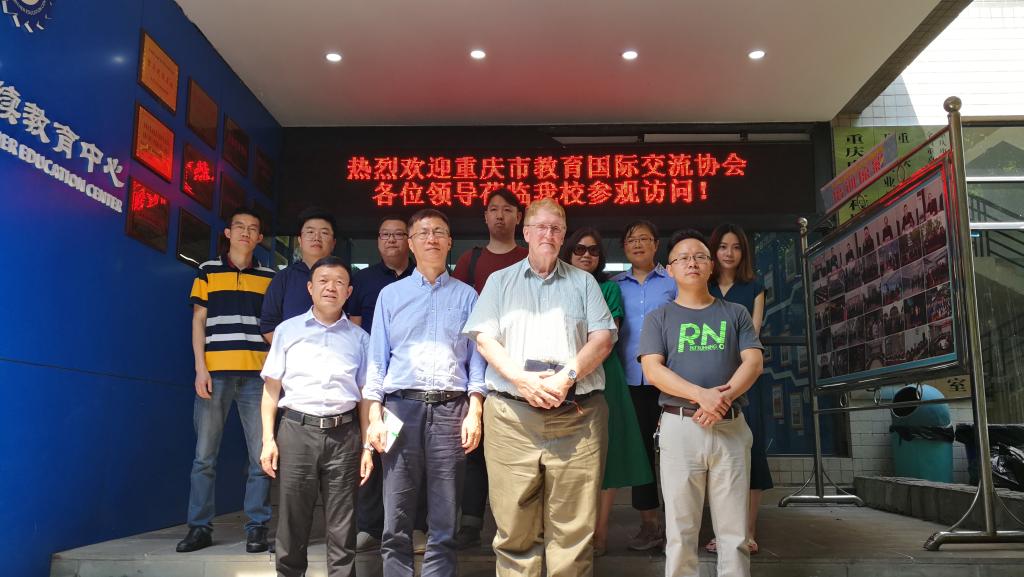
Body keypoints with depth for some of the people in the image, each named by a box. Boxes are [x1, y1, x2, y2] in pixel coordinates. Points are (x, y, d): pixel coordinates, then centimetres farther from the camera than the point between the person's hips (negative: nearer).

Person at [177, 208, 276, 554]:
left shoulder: (270, 277, 13)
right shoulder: (208, 271, 12)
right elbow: (198, 321, 8)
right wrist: (200, 368, -2)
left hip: (257, 374, 0)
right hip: (214, 372, 0)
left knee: (261, 455, -2)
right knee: (204, 455, 2)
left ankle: (257, 527, 6)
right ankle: (200, 527, 12)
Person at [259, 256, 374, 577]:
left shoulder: (359, 337, 10)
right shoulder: (288, 330, 9)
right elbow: (271, 387, 8)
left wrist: (367, 447, 3)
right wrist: (268, 439, 1)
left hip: (343, 434, 0)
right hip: (297, 430, 0)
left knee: (342, 528, 5)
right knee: (292, 519, 6)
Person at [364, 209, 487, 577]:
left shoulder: (466, 296, 12)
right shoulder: (391, 295, 13)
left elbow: (476, 358, 6)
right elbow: (377, 360, 9)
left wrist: (474, 412, -5)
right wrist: (374, 416, 0)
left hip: (451, 409, 0)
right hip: (401, 407, 0)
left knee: (445, 525, 4)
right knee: (396, 523, 3)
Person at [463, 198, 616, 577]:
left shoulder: (583, 282, 16)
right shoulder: (499, 281, 15)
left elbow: (603, 338, 5)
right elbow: (485, 338, 3)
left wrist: (567, 377, -11)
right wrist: (523, 379, -12)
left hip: (577, 414, 1)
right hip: (511, 414, 0)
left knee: (574, 526, 1)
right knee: (514, 525, 2)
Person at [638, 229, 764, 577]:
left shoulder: (735, 313, 14)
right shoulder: (659, 318, 8)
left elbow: (753, 362, 3)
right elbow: (653, 370, -4)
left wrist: (724, 397, -15)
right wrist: (701, 395, -18)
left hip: (731, 426, 2)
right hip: (679, 426, -1)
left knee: (734, 531, 4)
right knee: (681, 529, 3)